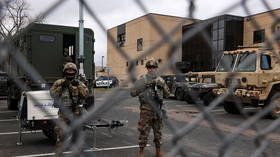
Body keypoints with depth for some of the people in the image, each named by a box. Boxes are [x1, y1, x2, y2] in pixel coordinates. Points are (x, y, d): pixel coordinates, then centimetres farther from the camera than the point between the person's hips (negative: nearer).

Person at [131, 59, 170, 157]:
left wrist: (163, 85, -10)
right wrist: (144, 85, -19)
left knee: (158, 132, 12)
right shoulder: (142, 80, -5)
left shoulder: (160, 80, 8)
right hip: (146, 111, -4)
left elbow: (168, 93, 9)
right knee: (144, 132, 1)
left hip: (157, 110, 4)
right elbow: (133, 93, -11)